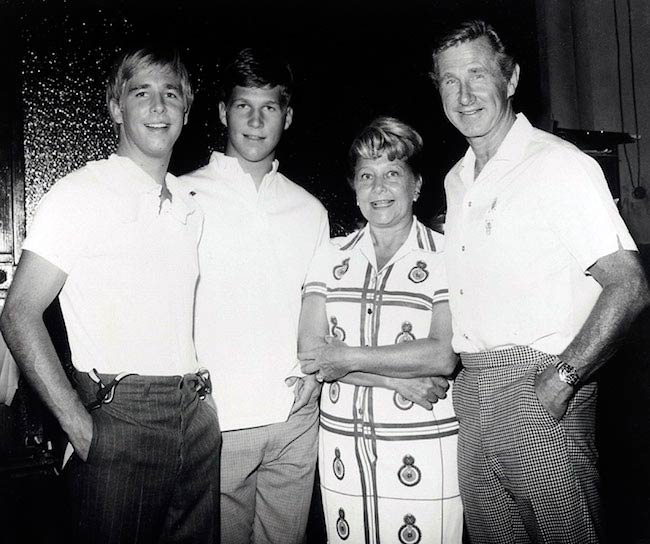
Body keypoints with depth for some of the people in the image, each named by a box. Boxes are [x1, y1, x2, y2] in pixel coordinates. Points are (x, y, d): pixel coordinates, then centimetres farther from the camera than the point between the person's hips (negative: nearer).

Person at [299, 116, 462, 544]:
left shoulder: (444, 256, -4)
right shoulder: (332, 256, 6)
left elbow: (444, 356, -15)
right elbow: (310, 352, -3)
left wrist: (347, 357, -13)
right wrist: (397, 379, -14)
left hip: (423, 452, -3)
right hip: (342, 448, 3)